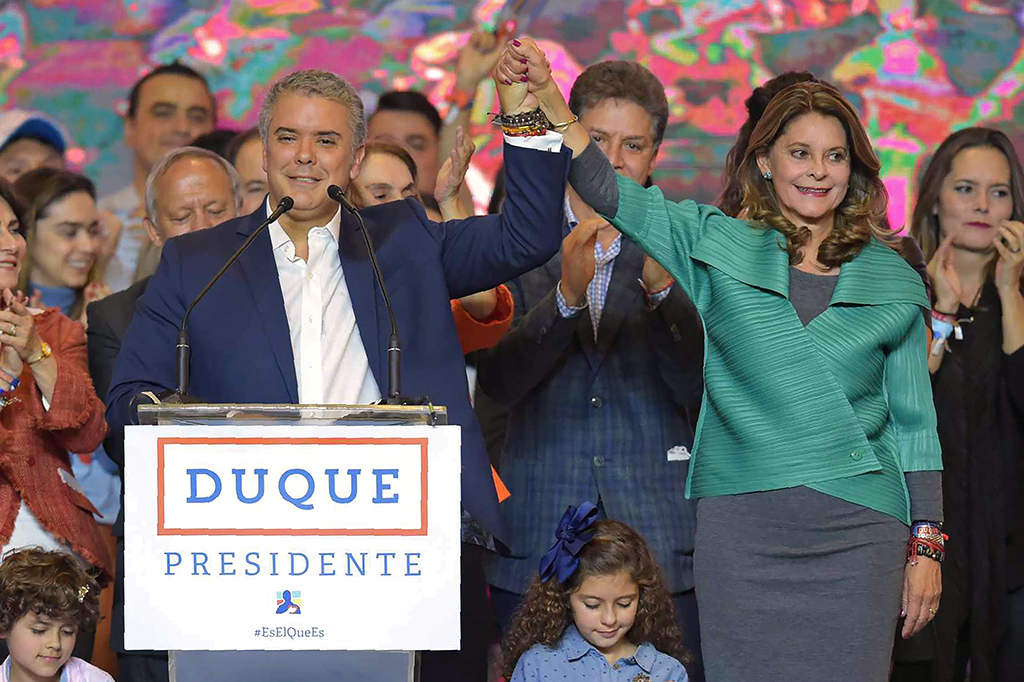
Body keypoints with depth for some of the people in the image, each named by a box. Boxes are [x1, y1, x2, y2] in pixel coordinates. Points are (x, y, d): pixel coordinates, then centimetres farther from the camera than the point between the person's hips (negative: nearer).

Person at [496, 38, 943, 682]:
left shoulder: (893, 283, 11)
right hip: (740, 524, 0)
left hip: (856, 531, 1)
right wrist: (546, 95, -15)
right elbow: (607, 190, -1)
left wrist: (926, 545, 7)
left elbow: (914, 422, 12)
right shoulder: (718, 247, 8)